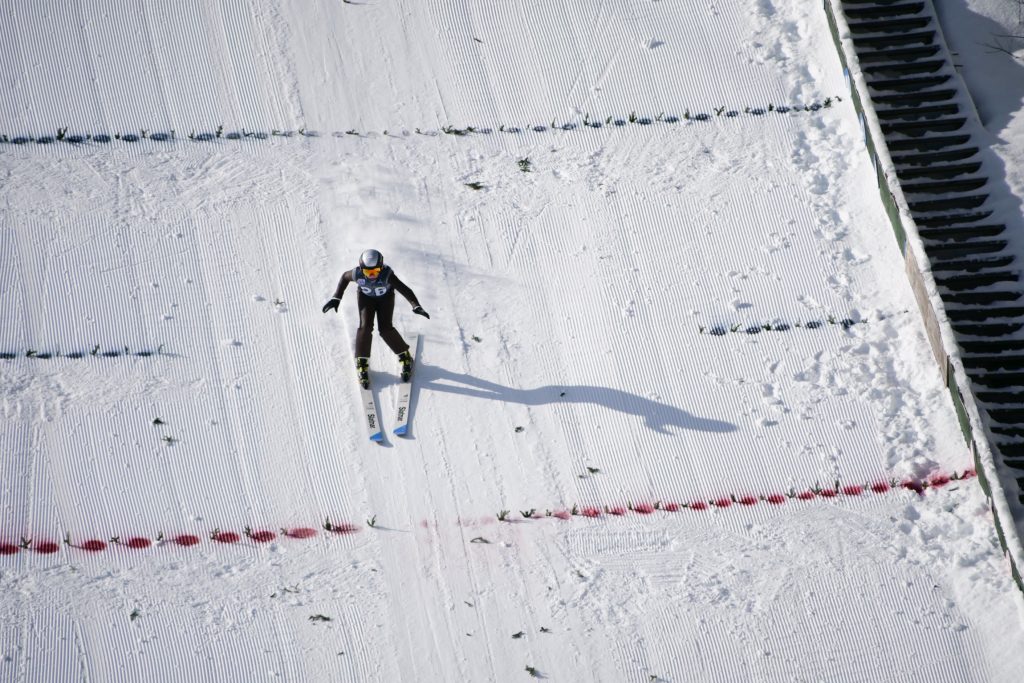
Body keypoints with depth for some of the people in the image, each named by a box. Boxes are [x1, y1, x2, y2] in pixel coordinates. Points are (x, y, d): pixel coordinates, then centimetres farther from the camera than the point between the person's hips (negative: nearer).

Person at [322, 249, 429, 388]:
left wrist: (416, 306, -57)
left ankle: (405, 356, 12)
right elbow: (345, 277, -10)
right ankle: (362, 363, 1)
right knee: (365, 326, -15)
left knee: (385, 328, -12)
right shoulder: (357, 274, -33)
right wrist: (336, 298, -11)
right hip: (365, 297, 2)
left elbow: (404, 289, -43)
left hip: (385, 297, -2)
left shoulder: (387, 275, -40)